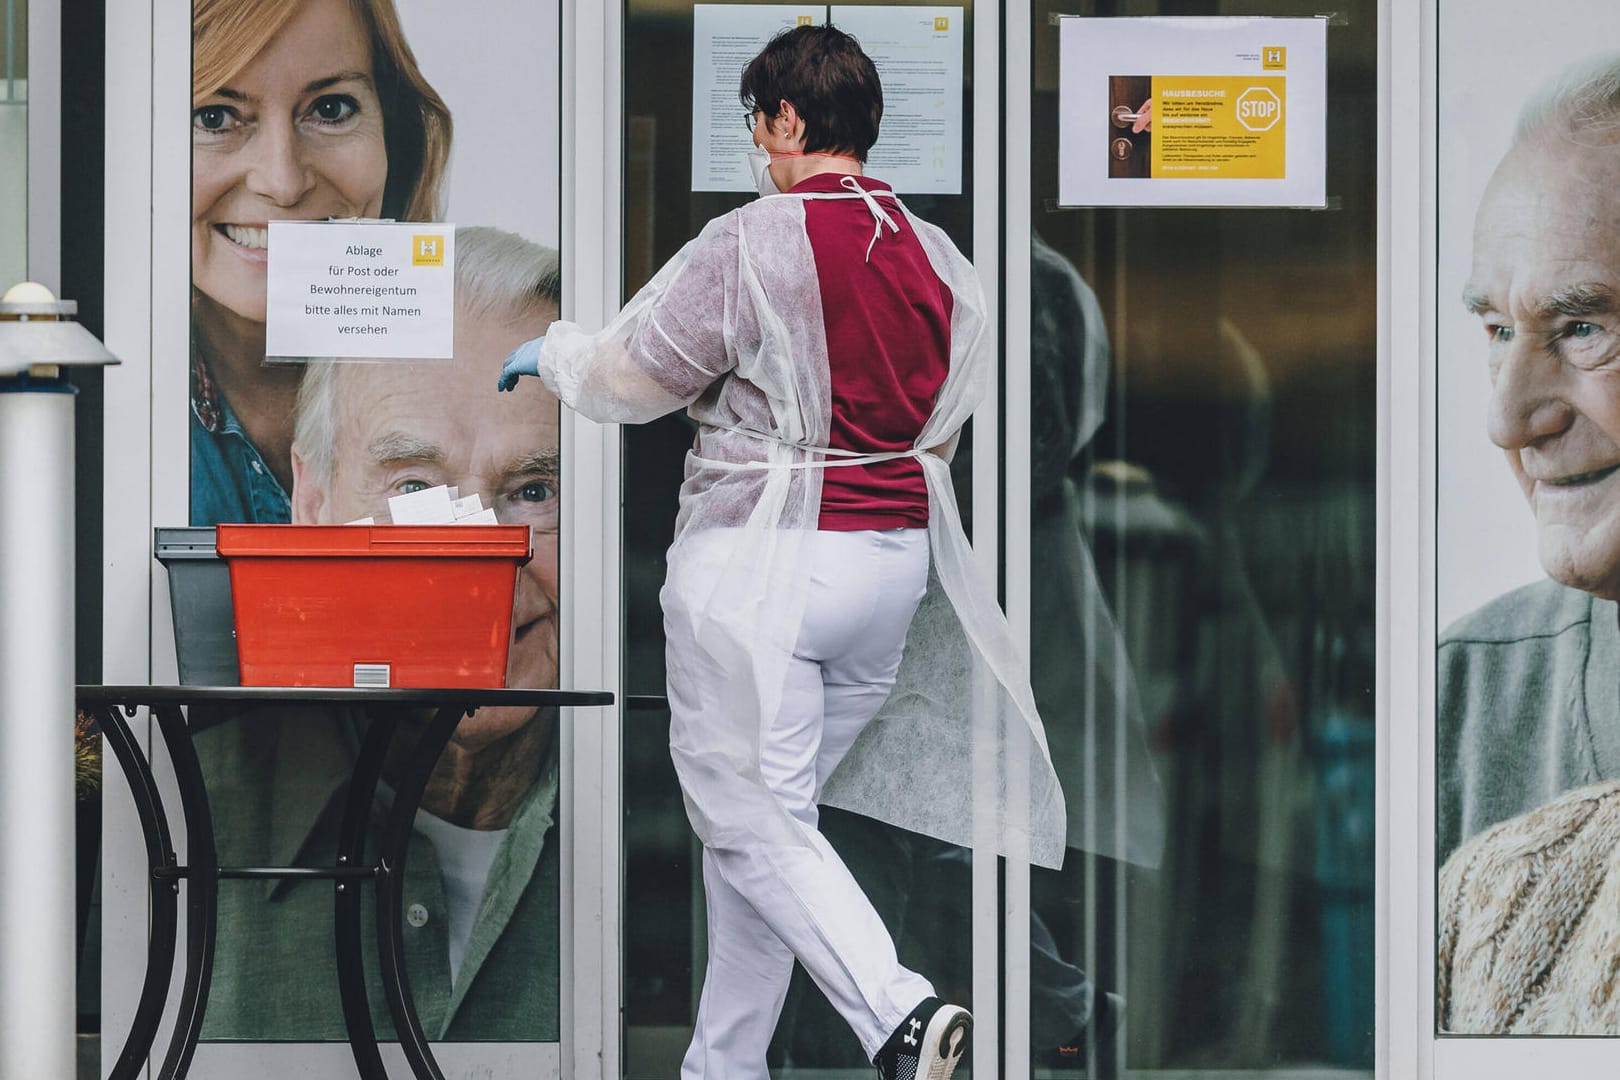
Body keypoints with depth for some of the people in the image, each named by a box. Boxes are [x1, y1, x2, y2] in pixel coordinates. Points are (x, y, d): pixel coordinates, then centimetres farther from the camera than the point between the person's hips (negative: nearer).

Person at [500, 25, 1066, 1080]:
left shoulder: (750, 248, -13)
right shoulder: (940, 261, 7)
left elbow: (630, 376, -4)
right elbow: (950, 413, 16)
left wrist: (552, 351, 17)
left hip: (760, 561, -7)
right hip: (894, 557, 7)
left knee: (752, 818, -4)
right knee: (768, 814, 15)